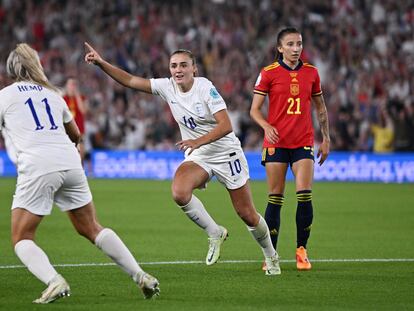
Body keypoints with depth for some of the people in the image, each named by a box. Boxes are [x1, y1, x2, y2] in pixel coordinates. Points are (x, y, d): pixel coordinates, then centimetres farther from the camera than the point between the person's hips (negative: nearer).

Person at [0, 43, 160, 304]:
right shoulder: (51, 94, 22)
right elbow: (75, 135, 33)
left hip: (37, 167, -5)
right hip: (70, 163, 5)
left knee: (21, 238, 4)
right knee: (92, 229, 17)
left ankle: (54, 282, -21)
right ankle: (141, 276, 11)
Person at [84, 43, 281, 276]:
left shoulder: (205, 88, -18)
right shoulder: (167, 87, -4)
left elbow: (226, 126, -24)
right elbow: (129, 80, -4)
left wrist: (199, 141, -36)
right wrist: (101, 63, -15)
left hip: (226, 153, -4)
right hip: (197, 158, 4)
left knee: (248, 215, 1)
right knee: (179, 192, -29)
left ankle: (271, 256, 29)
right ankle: (215, 233, -6)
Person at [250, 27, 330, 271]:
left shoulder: (311, 73, 8)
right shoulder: (269, 73, -1)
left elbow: (320, 107, 18)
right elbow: (255, 109, 0)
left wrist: (326, 138, 14)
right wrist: (266, 126, -19)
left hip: (303, 143, 2)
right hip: (276, 142, -2)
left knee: (305, 196, -9)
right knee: (275, 200, -1)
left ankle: (302, 250, 4)